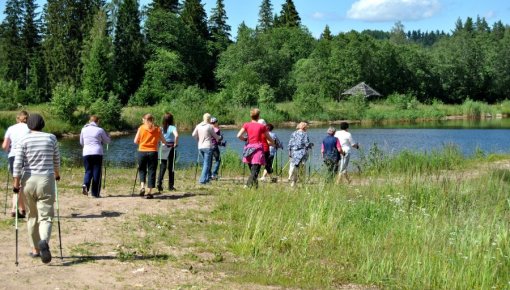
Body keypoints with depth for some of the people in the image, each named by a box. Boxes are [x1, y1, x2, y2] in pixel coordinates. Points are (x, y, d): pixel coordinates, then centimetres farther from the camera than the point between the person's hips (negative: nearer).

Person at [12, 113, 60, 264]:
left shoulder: (24, 140, -2)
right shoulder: (51, 138, 4)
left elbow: (18, 162, -8)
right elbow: (56, 159, 15)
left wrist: (16, 182, -3)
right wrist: (57, 173, 32)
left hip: (28, 180, 0)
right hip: (46, 180, 0)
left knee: (32, 216, 15)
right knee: (46, 216, -1)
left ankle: (35, 249, 21)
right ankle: (43, 242, -29)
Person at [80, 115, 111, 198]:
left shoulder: (84, 129, 8)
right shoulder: (100, 130, -1)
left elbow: (81, 142, 18)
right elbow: (107, 141, 9)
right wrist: (106, 134, 26)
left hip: (86, 153, 3)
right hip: (97, 153, -3)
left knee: (88, 171, 12)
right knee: (97, 173, 3)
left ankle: (85, 184, -18)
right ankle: (95, 193, 3)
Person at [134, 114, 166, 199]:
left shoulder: (141, 128, 1)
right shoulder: (157, 129, 3)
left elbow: (136, 141, 1)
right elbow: (164, 141, 6)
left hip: (142, 152, 0)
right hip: (153, 152, 0)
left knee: (142, 170, 17)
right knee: (151, 172, 6)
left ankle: (142, 186, -4)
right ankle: (149, 192, 3)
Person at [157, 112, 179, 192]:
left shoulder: (161, 128, 2)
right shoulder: (172, 128, -9)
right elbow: (176, 135, -27)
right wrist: (176, 144, -14)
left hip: (162, 148, 3)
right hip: (171, 148, -3)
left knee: (162, 167, 8)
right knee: (171, 167, 7)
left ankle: (159, 183, -8)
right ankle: (171, 186, 11)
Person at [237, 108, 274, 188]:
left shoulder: (246, 125, 4)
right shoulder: (262, 126, -1)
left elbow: (239, 135, -5)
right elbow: (269, 138, 8)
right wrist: (273, 142, 30)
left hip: (249, 148, 4)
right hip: (258, 148, -4)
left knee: (252, 170, 16)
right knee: (255, 170, -9)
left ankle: (255, 186, 21)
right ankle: (248, 185, -26)